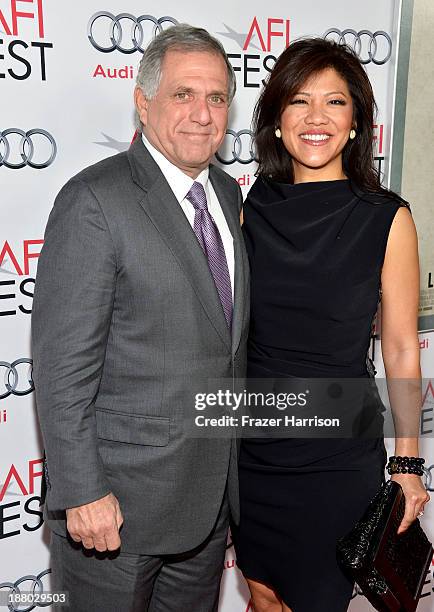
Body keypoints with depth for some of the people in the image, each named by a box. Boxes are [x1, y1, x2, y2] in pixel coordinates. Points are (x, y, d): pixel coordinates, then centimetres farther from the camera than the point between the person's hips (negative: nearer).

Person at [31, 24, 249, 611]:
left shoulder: (228, 193, 7)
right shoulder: (95, 200, -18)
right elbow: (62, 364, -19)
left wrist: (236, 460, 14)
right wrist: (82, 493, -19)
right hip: (123, 496, -7)